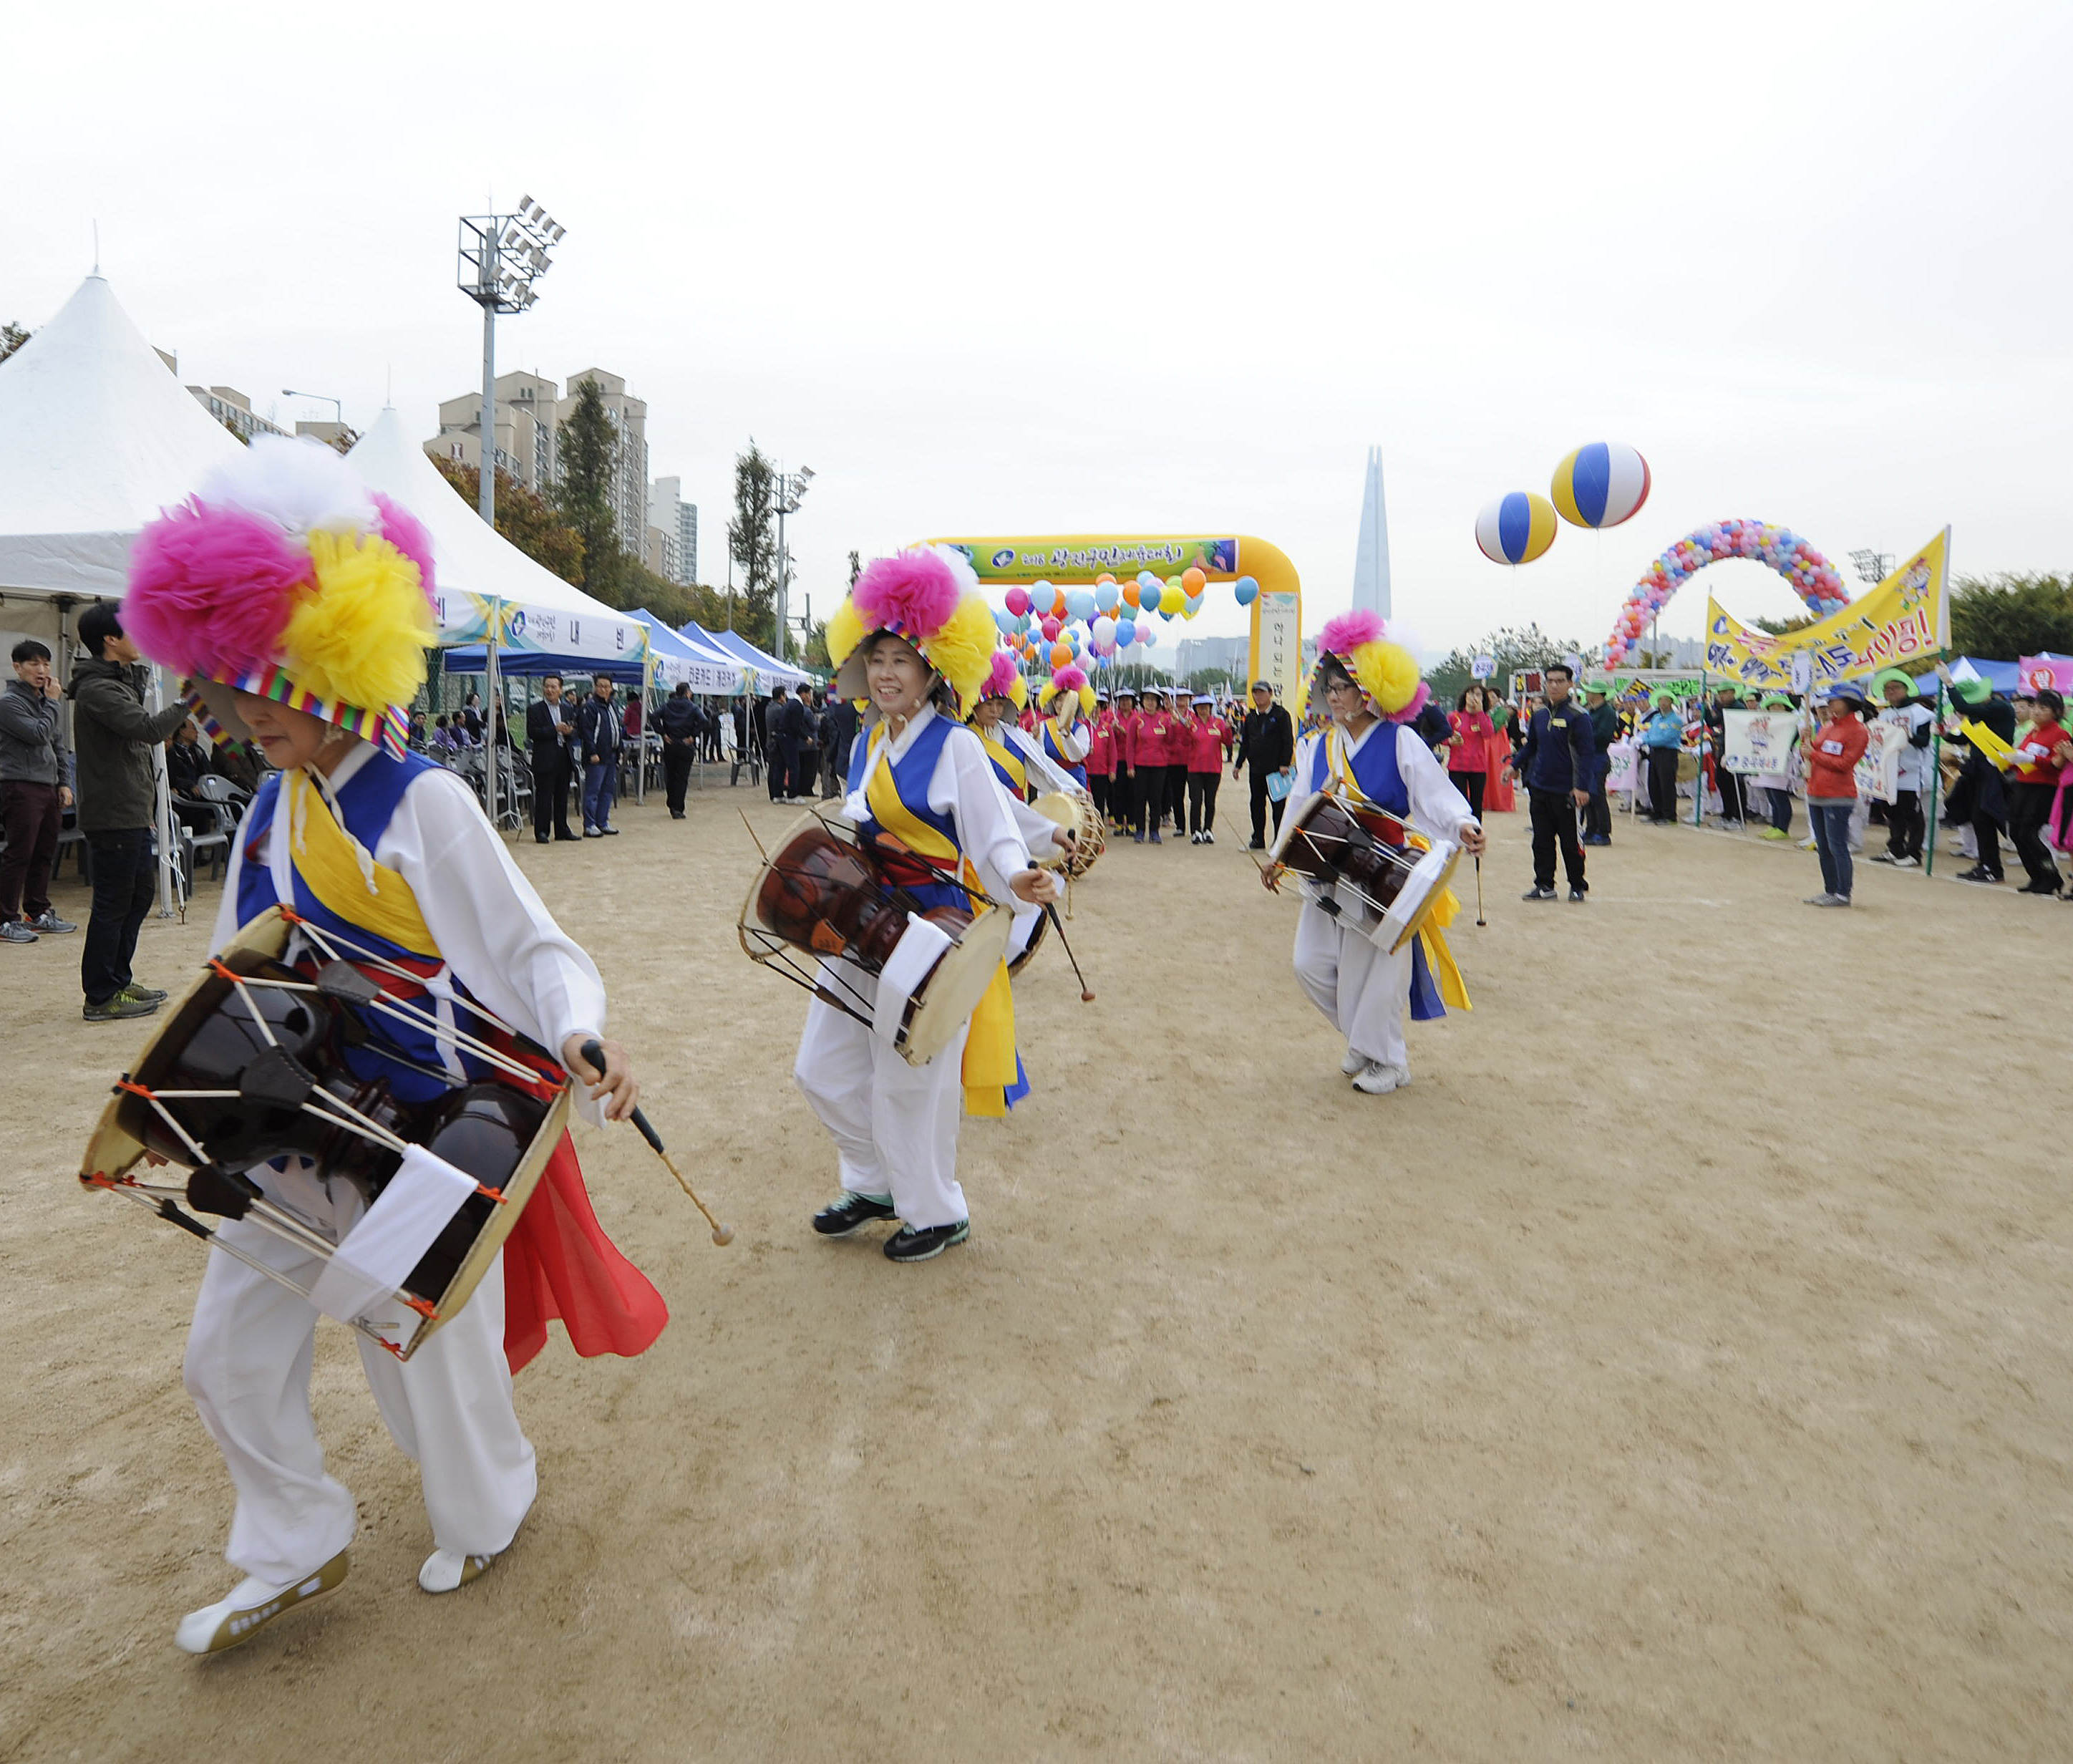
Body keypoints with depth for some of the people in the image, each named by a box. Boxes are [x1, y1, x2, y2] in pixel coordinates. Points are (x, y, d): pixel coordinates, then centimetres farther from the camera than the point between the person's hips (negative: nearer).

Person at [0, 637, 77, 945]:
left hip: (49, 788, 8)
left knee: (44, 855, 10)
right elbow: (39, 735, -18)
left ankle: (39, 913, 19)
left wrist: (64, 783, 13)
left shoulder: (46, 702, 18)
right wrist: (52, 702, -7)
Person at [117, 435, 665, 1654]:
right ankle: (298, 1556, 39)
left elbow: (532, 951, -21)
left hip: (422, 1134, -7)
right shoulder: (275, 807, 4)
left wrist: (581, 1038, -39)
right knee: (233, 1352, 15)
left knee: (429, 1342, 11)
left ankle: (489, 1509, 42)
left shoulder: (421, 803, -18)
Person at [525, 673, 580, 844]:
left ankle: (562, 830, 19)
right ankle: (542, 832, 2)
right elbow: (532, 733, -12)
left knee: (562, 796, 11)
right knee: (544, 796, -4)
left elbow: (575, 733, 12)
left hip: (565, 758, 5)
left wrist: (568, 732, -11)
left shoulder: (568, 709, 14)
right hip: (545, 759, -5)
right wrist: (555, 729, -18)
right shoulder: (534, 709, -2)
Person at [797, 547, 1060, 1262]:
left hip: (931, 932, -8)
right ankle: (874, 1184, 34)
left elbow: (996, 837, -17)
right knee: (824, 1069, 13)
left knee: (908, 1081, 2)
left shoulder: (955, 747, -12)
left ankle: (937, 1212, 24)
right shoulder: (867, 743, 11)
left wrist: (1018, 879, -36)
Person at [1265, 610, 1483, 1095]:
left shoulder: (1400, 742, -8)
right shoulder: (1317, 748, 8)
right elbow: (1301, 810, 9)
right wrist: (1280, 857, 0)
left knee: (1372, 969, -2)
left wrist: (1462, 824, -33)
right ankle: (1366, 1040, 28)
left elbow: (1435, 793, -14)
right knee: (1312, 965, 5)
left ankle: (1387, 1060, 19)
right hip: (1329, 876, 6)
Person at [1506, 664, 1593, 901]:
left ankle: (1577, 887, 18)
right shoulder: (1539, 715, 8)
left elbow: (1586, 753, -11)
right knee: (1542, 840, 9)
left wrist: (1582, 787, -17)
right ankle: (1544, 885, 18)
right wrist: (1515, 765, 8)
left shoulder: (1577, 716, -9)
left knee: (1570, 841, 4)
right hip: (1539, 788, 5)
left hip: (1566, 791, -5)